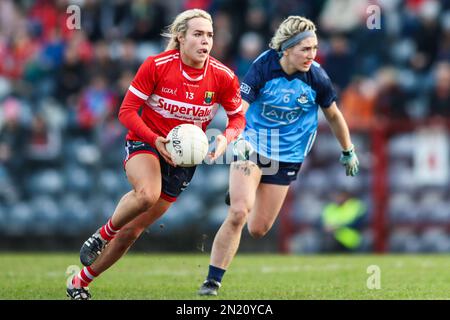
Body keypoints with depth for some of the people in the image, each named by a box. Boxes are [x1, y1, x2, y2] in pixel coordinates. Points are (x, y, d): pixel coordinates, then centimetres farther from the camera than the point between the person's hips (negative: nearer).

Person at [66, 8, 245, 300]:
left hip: (183, 157, 3)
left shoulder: (223, 77, -9)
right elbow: (127, 111, -10)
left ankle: (80, 282, 20)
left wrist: (226, 138, -17)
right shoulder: (156, 66, -15)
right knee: (147, 194, -38)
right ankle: (102, 234, -8)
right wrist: (156, 141, -22)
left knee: (132, 230, 2)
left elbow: (238, 117, 5)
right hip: (144, 142, -3)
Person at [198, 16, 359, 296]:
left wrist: (348, 151, 15)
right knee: (238, 214, -21)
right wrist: (238, 141, -42)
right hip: (251, 146, -2)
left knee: (258, 230, 4)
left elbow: (333, 115, 6)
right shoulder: (263, 67, -18)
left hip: (288, 156, 2)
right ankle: (213, 280, -9)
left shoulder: (316, 77, -12)